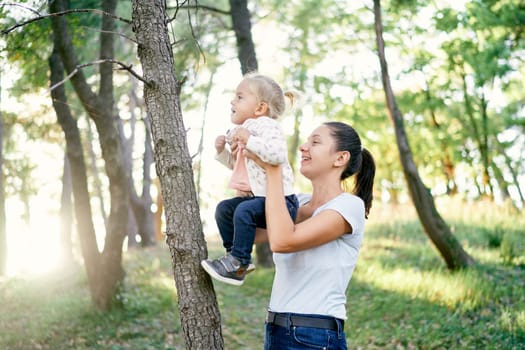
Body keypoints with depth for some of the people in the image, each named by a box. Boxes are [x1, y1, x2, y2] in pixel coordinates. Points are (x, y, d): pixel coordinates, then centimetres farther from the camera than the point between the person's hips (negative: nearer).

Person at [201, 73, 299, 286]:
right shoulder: (245, 129, 15)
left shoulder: (266, 125, -15)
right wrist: (223, 151, 10)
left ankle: (238, 264, -19)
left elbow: (277, 154, -35)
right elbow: (236, 164, 28)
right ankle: (234, 254, 15)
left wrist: (249, 140, -31)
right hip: (256, 196, 11)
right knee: (224, 208, 7)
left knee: (244, 211, -29)